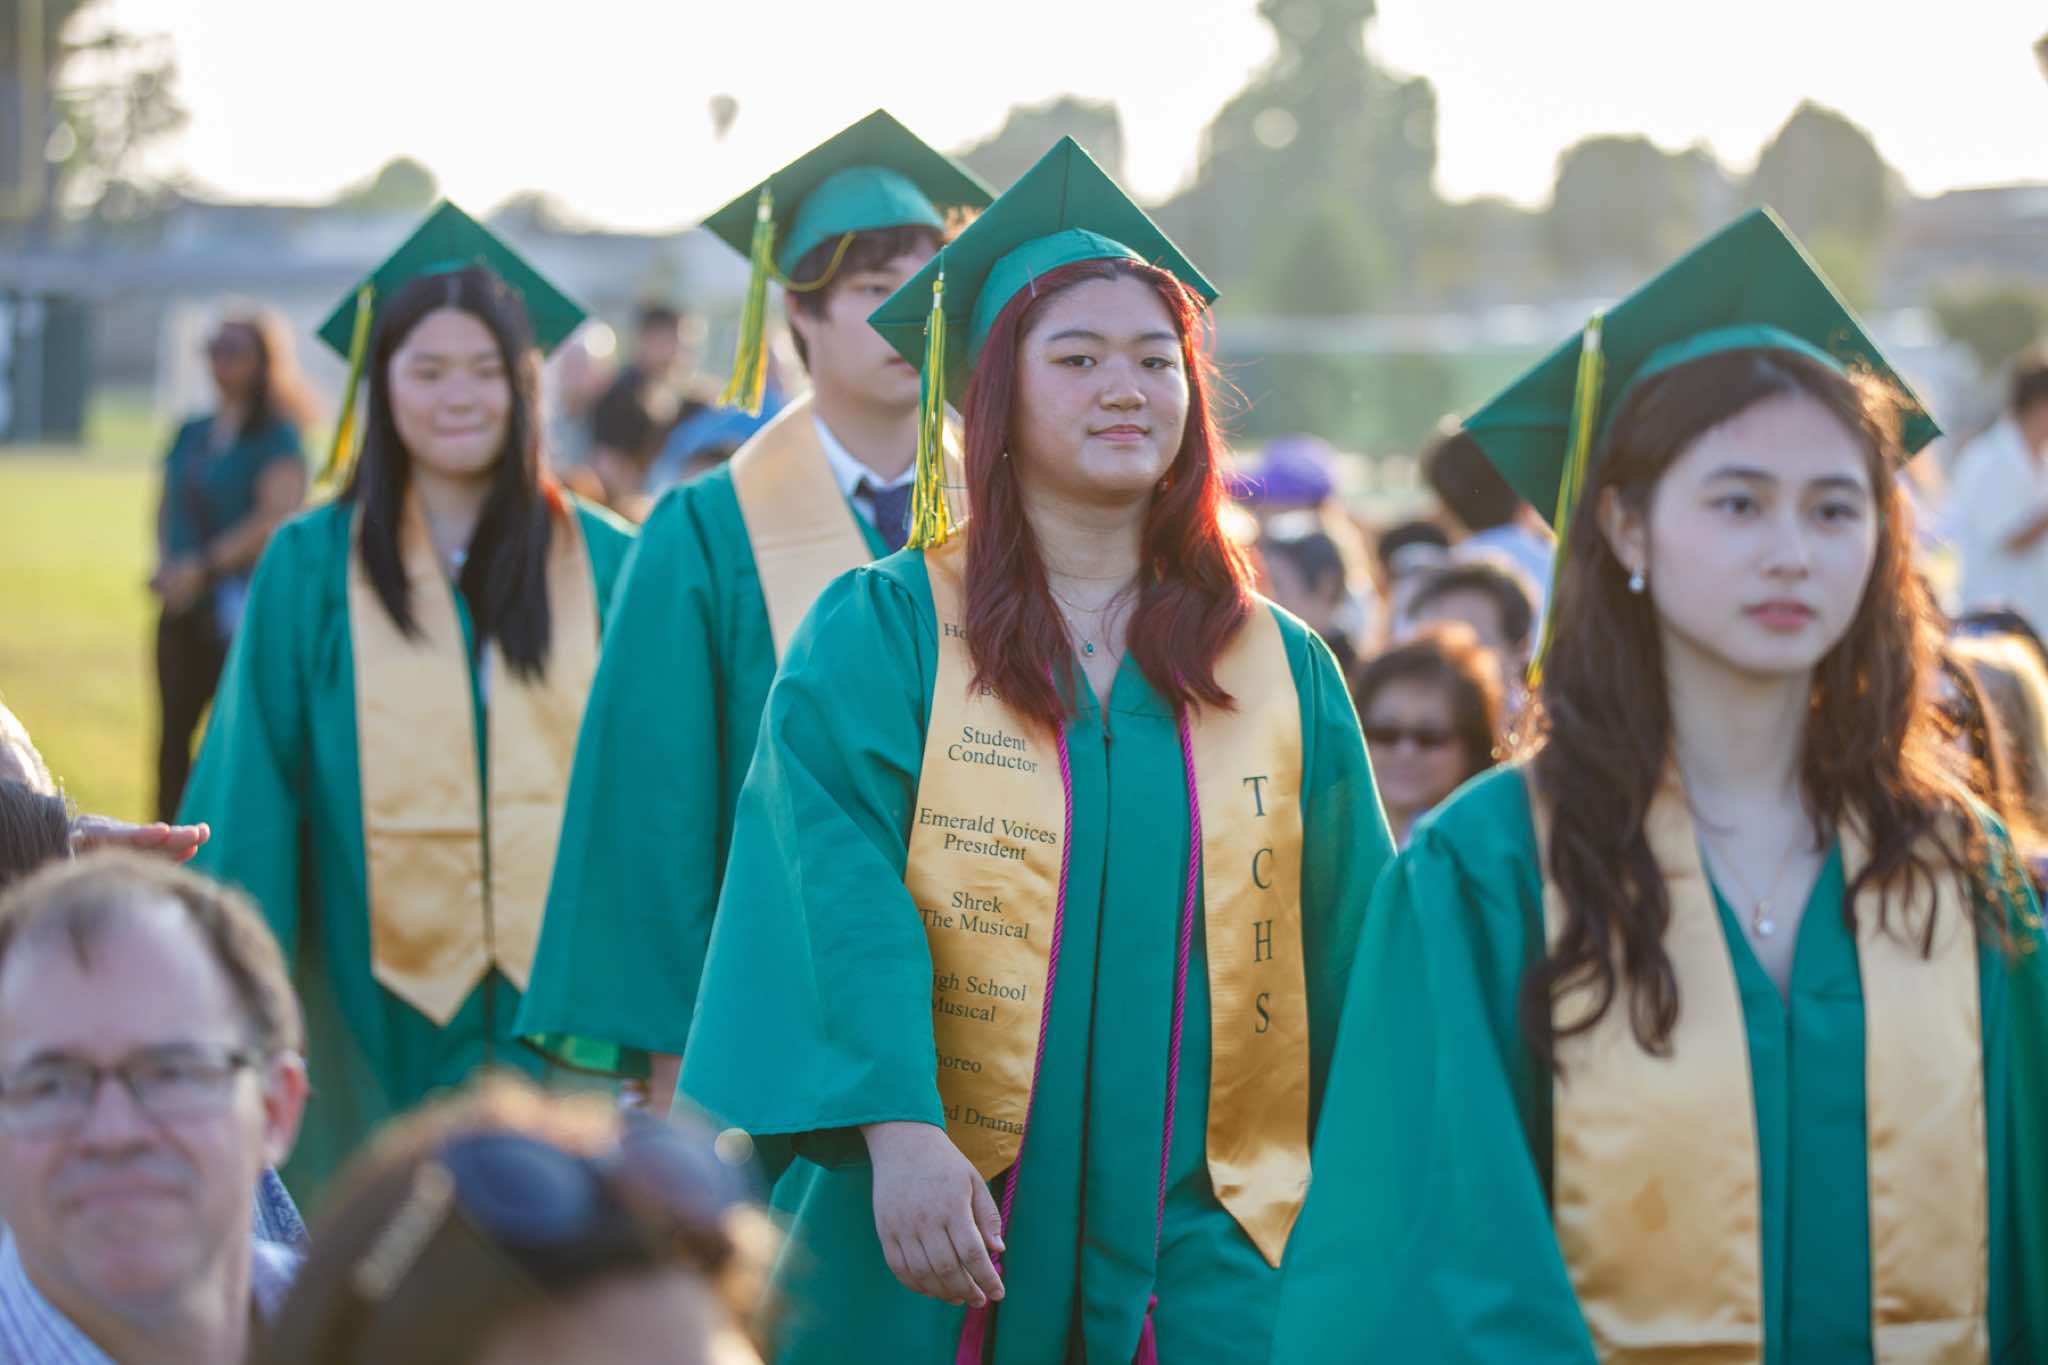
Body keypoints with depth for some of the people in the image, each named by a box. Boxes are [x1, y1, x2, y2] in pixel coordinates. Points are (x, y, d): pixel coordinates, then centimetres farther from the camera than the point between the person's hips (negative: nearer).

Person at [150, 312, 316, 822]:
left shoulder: (277, 438, -7)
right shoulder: (192, 434, 14)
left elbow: (277, 515, -17)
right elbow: (167, 506, 21)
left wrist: (202, 568, -17)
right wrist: (164, 564, 2)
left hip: (244, 605, -6)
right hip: (183, 608, 6)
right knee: (174, 729, 6)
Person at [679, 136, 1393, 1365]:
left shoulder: (1286, 673, 9)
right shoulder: (878, 637, 0)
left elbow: (1354, 945, 11)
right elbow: (845, 895, -12)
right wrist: (899, 1128, -25)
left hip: (1196, 1244, 2)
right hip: (928, 1218, -2)